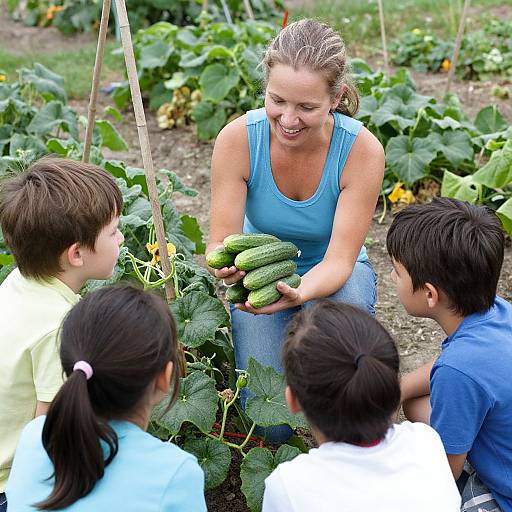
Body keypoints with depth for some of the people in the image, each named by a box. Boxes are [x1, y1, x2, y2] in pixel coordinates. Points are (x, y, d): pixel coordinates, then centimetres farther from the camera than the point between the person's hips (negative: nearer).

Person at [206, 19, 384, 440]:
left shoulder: (362, 150, -26)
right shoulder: (238, 139, -23)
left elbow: (339, 260, -28)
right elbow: (222, 239, -21)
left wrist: (300, 293, -50)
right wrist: (225, 265, -46)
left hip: (332, 275, 0)